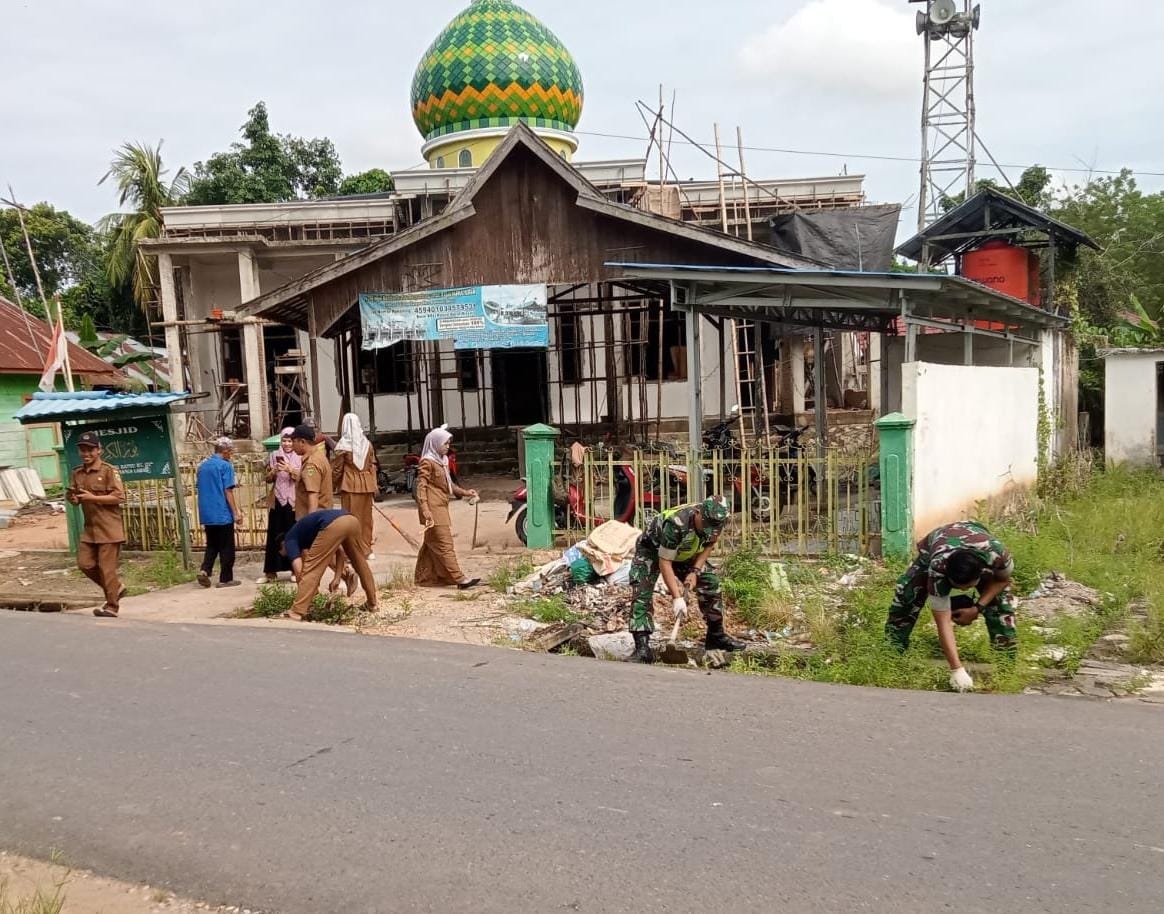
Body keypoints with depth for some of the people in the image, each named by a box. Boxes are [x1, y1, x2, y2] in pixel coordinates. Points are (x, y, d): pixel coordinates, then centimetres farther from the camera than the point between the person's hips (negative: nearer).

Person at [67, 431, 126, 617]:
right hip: (89, 528, 7)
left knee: (107, 567, -4)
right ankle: (116, 588, 26)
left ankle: (112, 606, 7)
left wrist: (92, 497, -20)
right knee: (85, 563, 7)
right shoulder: (77, 473, 11)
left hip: (109, 528, -7)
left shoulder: (109, 471, -9)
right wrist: (73, 498, -5)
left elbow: (119, 497, -15)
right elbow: (70, 493, 19)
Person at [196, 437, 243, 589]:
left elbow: (199, 487, 18)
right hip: (222, 514, -6)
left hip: (206, 514, 6)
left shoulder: (202, 465, 10)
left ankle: (204, 570, -1)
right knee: (227, 547, 4)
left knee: (212, 545, 17)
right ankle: (226, 579, 7)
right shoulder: (225, 465, -10)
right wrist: (236, 513, -10)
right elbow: (228, 492, -14)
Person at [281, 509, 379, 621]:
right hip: (351, 520, 8)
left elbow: (298, 569, 6)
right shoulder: (303, 530, 41)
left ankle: (297, 612, 3)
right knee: (360, 563, 26)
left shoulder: (290, 540, 20)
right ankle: (373, 603, 39)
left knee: (311, 570, 4)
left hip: (334, 525, -8)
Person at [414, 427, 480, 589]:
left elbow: (449, 484, 24)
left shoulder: (442, 461, 17)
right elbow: (421, 487, -16)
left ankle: (424, 578, 22)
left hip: (441, 508, 9)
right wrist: (425, 511, -24)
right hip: (433, 509, -9)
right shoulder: (427, 462, -10)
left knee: (431, 544, 14)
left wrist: (465, 492, 11)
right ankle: (460, 579, -11)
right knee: (445, 544, -9)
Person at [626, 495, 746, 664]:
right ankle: (642, 648, -24)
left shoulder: (714, 521, -24)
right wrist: (676, 597, -37)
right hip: (652, 550, -6)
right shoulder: (676, 524, -42)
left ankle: (716, 635, 15)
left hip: (684, 553, 6)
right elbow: (664, 562, -36)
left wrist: (695, 571, -15)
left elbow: (709, 545, -2)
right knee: (642, 595, -22)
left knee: (712, 584, 0)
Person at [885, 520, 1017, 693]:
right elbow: (943, 622, -43)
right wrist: (957, 670, -48)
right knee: (905, 596, -14)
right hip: (933, 547, -1)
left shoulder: (997, 554, -43)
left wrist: (977, 608, -28)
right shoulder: (937, 569, -46)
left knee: (1000, 601, -17)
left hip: (979, 547, 2)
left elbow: (1002, 579, -16)